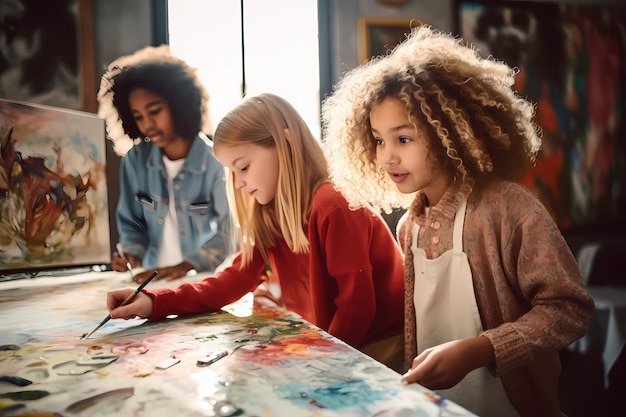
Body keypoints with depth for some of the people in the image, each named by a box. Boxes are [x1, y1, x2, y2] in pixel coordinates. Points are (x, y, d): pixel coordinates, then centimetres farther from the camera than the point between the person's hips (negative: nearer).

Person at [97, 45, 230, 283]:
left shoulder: (216, 161, -11)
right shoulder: (135, 160, 2)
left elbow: (229, 232, -10)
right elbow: (131, 222, 13)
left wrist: (187, 266, -20)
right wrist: (132, 254, -5)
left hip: (203, 281, -3)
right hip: (153, 280, 3)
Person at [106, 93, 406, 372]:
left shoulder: (332, 207, -23)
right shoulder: (268, 216, 2)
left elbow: (357, 305, -21)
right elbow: (233, 281, -1)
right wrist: (154, 302, -11)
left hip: (379, 346, -6)